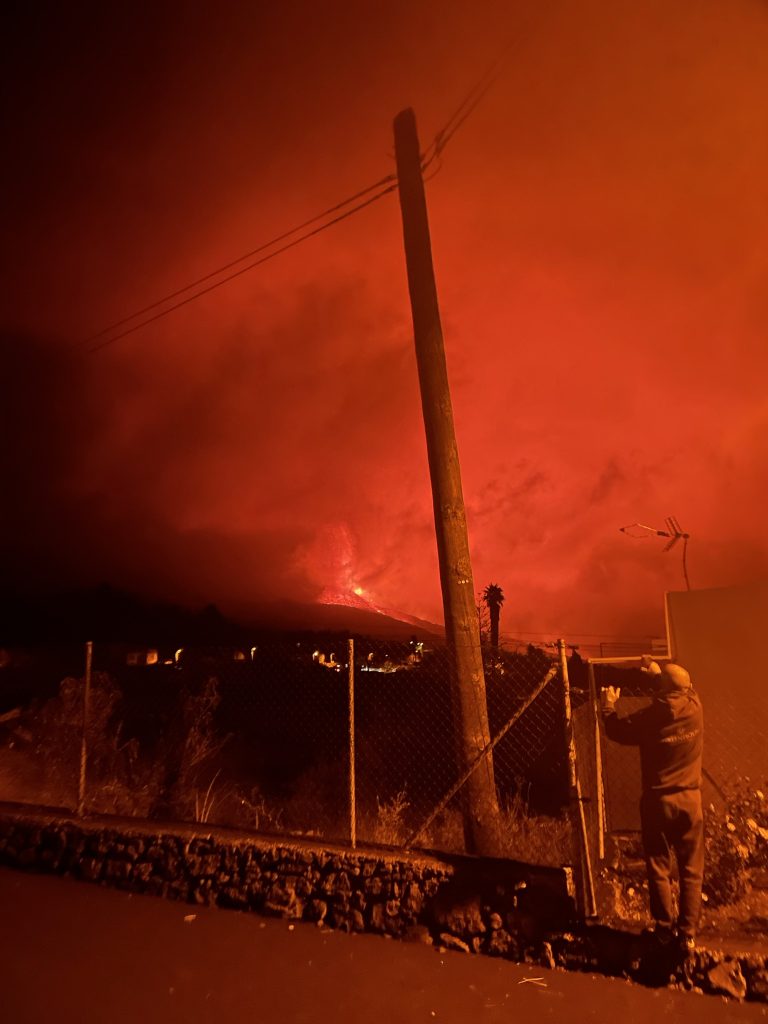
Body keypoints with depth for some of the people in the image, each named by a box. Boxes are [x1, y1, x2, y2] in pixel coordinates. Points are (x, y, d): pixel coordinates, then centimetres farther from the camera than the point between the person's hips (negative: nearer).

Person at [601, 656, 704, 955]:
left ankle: (665, 930, 23)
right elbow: (686, 689, 15)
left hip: (657, 802, -2)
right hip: (690, 800, 3)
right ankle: (688, 934, 18)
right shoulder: (694, 708, -10)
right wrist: (658, 671, 24)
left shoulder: (650, 718, -19)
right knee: (691, 871, 13)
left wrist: (609, 706, 16)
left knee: (659, 870, 13)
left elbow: (618, 731, 0)